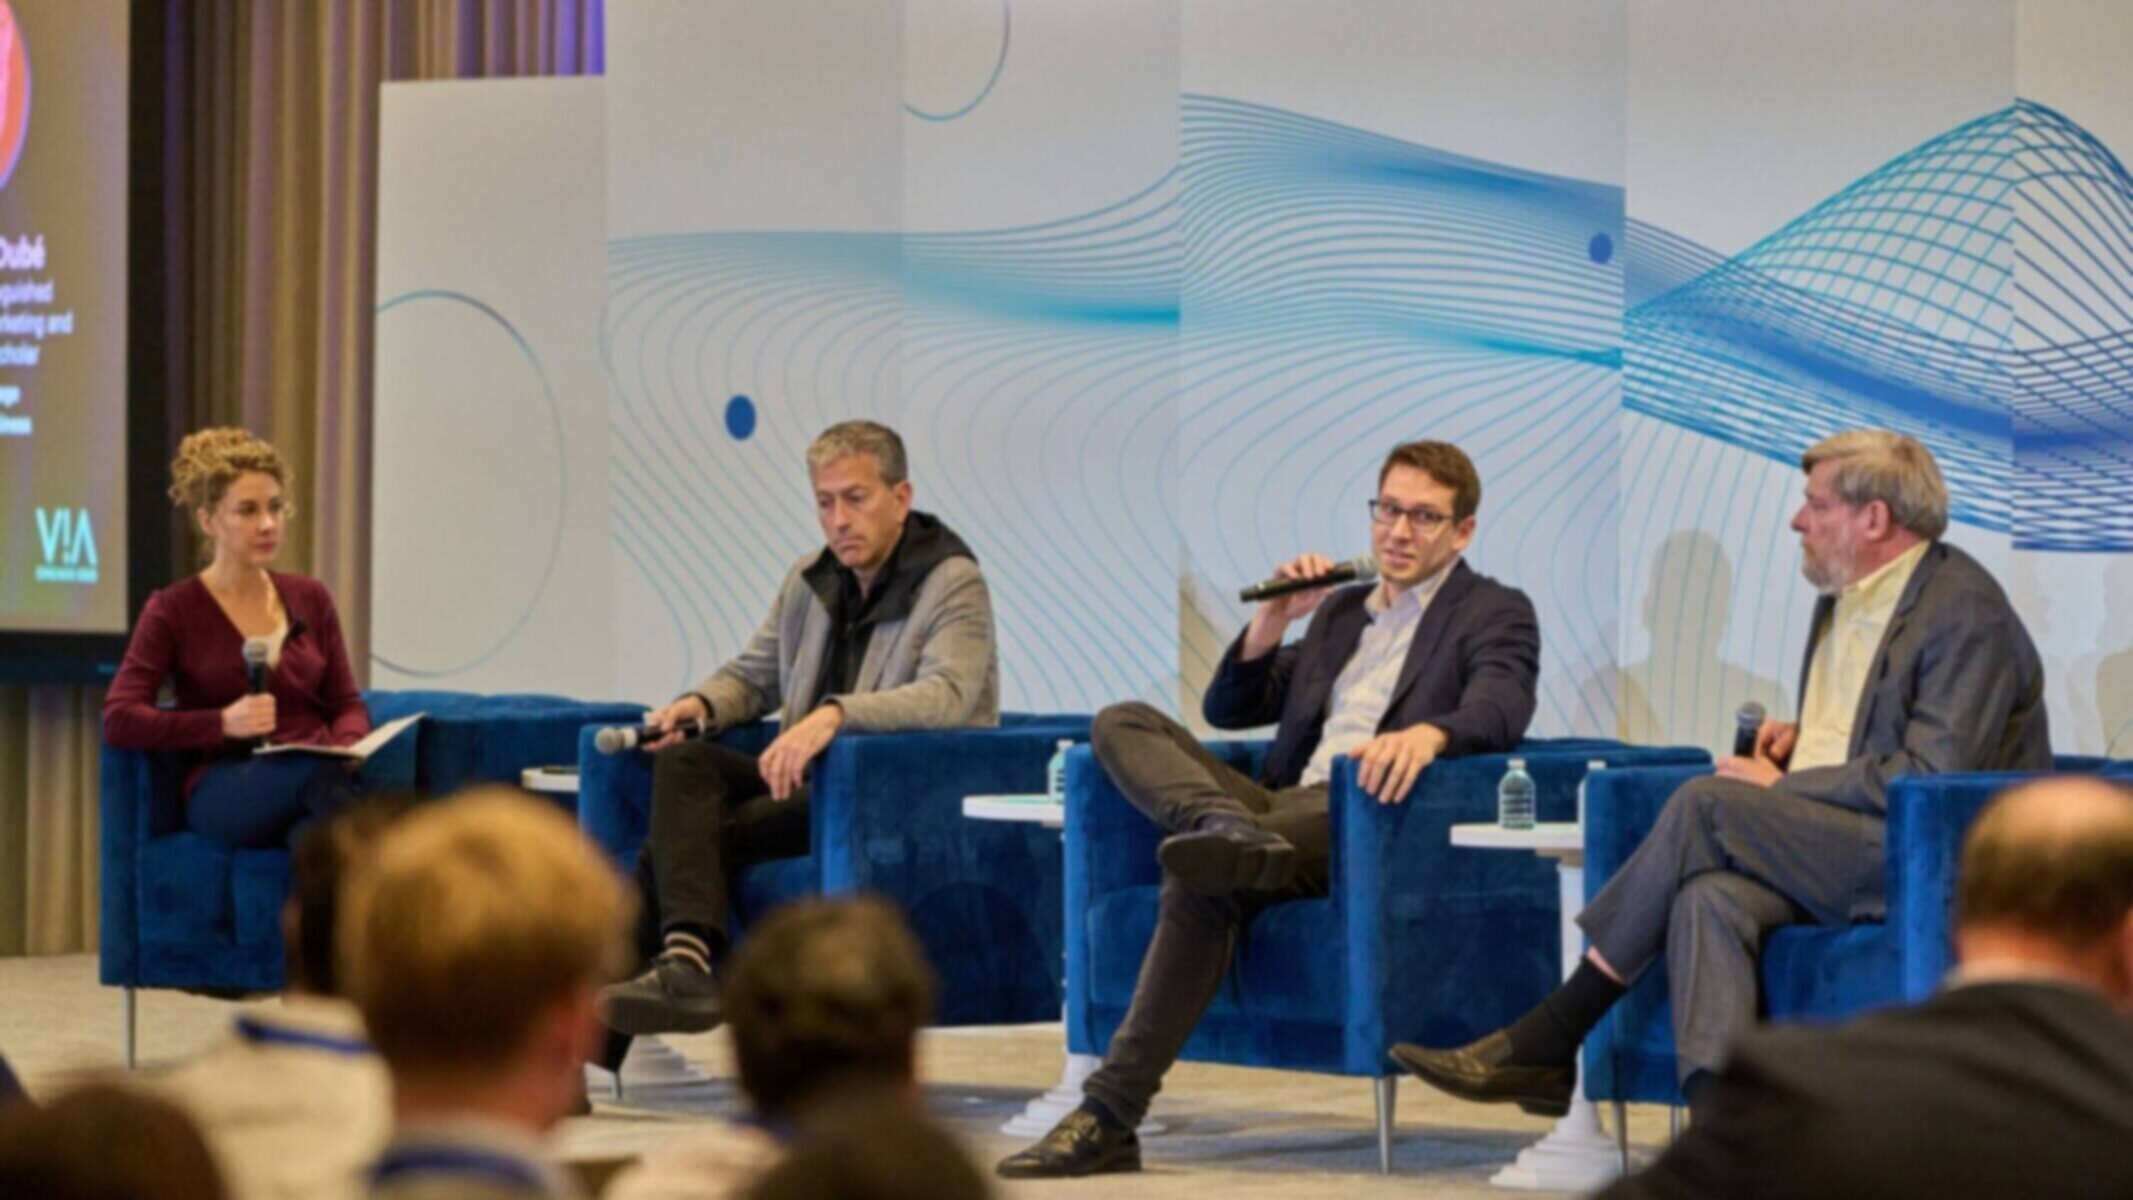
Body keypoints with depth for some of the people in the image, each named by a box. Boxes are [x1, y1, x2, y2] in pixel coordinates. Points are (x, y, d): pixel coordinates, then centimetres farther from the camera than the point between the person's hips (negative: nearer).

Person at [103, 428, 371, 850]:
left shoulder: (310, 598, 19)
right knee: (319, 772, -40)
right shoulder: (174, 610, 6)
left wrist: (347, 746, -5)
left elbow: (347, 703, 21)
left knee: (318, 834, -38)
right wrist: (222, 723, -16)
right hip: (223, 791, -4)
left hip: (319, 776, 4)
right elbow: (119, 721, -3)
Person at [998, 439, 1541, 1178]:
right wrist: (1275, 620, 9)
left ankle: (1109, 1118, -37)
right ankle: (1230, 832, -41)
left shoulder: (1495, 613, 8)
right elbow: (1227, 711, 27)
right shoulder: (1341, 611, 29)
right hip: (1280, 805, 7)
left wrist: (1429, 732, -38)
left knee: (1201, 884, -34)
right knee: (1123, 724, -11)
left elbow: (1502, 709, -14)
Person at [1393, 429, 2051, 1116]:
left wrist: (1785, 787, -14)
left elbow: (1934, 778, -19)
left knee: (1707, 805, -24)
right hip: (1837, 850, 8)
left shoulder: (1967, 613, -10)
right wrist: (1800, 740, 10)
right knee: (1710, 899, -26)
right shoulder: (1843, 598, 20)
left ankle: (1548, 1042, -18)